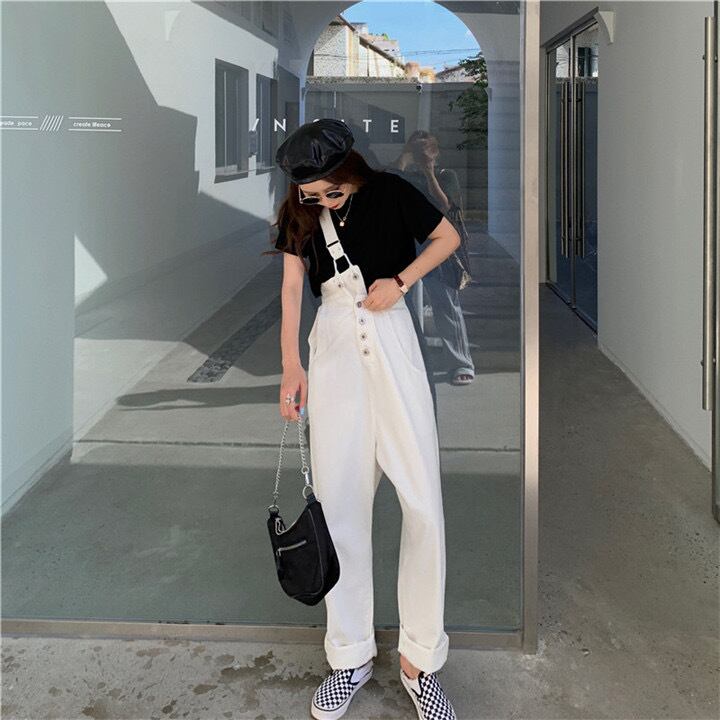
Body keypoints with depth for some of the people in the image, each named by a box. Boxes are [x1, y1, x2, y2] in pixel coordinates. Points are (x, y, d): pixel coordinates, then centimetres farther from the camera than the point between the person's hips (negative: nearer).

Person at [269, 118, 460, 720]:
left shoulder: (389, 192, -2)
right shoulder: (300, 213, 6)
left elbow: (449, 237, 8)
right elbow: (292, 286, 4)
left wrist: (400, 280, -7)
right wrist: (292, 368, -5)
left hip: (391, 343, -2)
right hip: (333, 349, 2)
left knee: (424, 503, -7)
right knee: (340, 503, 0)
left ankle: (420, 658, 5)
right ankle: (352, 656, 11)